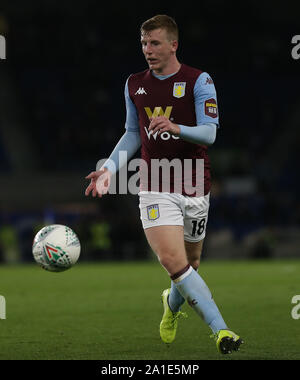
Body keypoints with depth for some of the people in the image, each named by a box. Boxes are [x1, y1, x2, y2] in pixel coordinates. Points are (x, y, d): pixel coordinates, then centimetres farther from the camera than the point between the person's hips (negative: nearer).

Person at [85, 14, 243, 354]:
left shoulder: (198, 81, -5)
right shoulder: (134, 84, 7)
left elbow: (209, 133, -14)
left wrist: (176, 128, -32)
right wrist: (109, 168, 6)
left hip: (194, 187, -1)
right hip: (155, 188, 1)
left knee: (190, 262, 11)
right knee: (172, 260, -20)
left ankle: (172, 305, 45)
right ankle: (220, 330, -22)